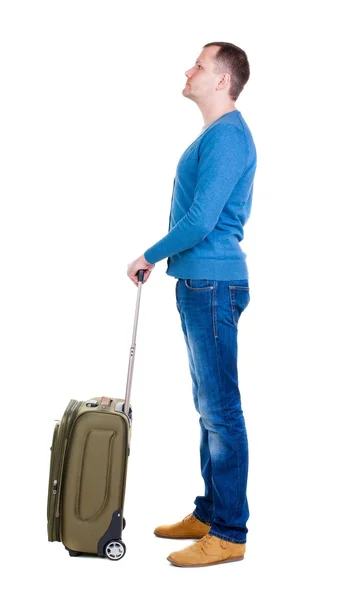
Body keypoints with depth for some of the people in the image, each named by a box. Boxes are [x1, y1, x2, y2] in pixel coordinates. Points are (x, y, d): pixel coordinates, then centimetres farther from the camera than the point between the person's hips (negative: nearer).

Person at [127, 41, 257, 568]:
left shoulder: (227, 135, -14)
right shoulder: (216, 134, 18)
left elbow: (201, 220, -21)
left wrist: (149, 257, -9)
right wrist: (164, 258, 17)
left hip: (213, 286, -10)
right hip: (200, 284, 10)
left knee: (220, 411, -5)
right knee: (209, 407, 15)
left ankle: (229, 534, 5)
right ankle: (210, 513, 27)